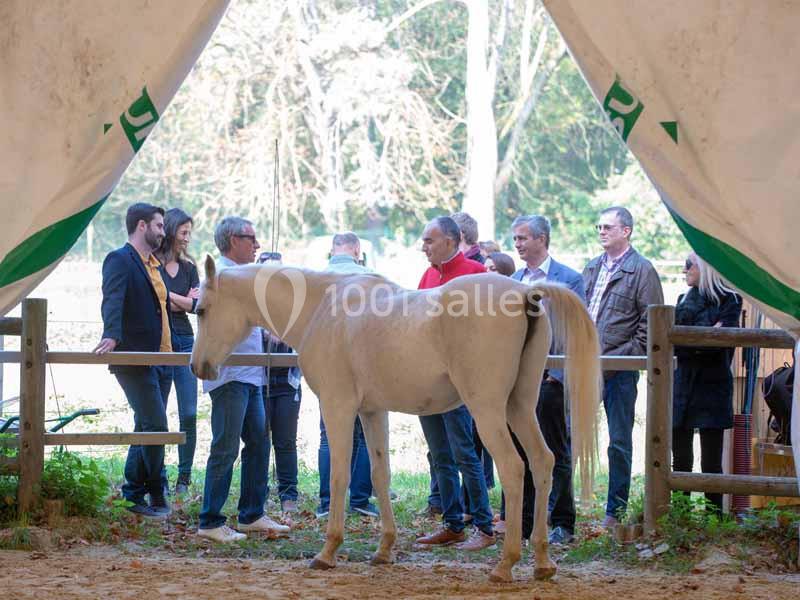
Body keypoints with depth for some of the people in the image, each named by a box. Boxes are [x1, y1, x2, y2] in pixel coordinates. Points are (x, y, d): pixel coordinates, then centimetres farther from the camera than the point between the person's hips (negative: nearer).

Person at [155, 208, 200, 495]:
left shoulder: (189, 267, 14)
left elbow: (196, 305, 3)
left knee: (189, 415, -2)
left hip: (184, 342, 4)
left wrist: (167, 296, -7)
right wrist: (183, 301, -5)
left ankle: (184, 477, 4)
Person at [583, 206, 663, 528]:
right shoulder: (592, 268, 14)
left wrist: (621, 357, -12)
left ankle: (615, 511, 10)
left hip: (620, 369, -5)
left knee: (619, 442, 3)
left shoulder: (642, 270, -4)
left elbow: (649, 324, -8)